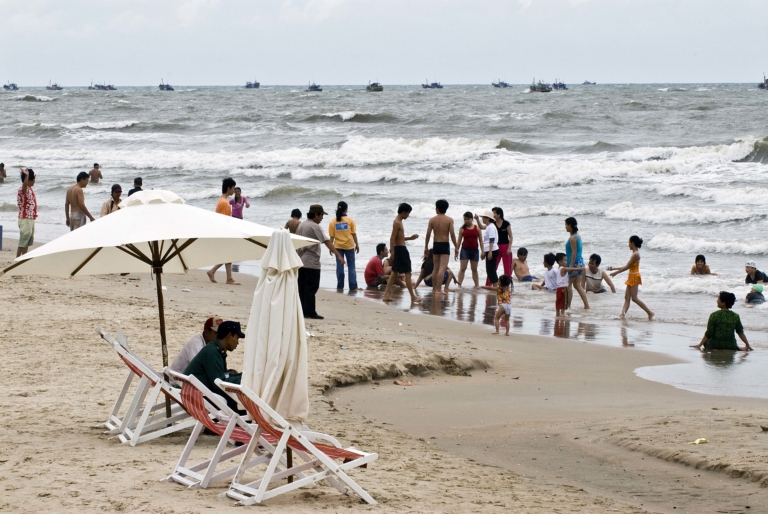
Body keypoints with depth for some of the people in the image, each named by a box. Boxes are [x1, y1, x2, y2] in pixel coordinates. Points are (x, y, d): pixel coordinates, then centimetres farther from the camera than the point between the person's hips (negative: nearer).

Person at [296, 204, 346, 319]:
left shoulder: (301, 225, 12)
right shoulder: (315, 227, -13)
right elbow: (327, 242, -21)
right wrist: (338, 255, -26)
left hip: (301, 261, 8)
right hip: (312, 263, -8)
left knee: (302, 287, 10)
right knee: (311, 288, -5)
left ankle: (302, 311, 13)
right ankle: (310, 312, -5)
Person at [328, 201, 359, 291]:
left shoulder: (333, 222, -2)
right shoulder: (350, 220, -6)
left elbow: (332, 236, -1)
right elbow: (354, 234, -4)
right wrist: (357, 245, 6)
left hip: (338, 246, 1)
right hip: (349, 246, -1)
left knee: (339, 266, 7)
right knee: (351, 266, 6)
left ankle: (340, 286, 7)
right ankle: (353, 286, 3)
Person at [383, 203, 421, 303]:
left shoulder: (398, 222, 15)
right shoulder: (397, 223, -15)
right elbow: (392, 238, -20)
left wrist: (410, 238, 16)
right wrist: (392, 252, -23)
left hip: (399, 249, 10)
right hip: (400, 249, -10)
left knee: (395, 272, 11)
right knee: (407, 273, -6)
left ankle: (387, 294, 10)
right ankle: (413, 297, -3)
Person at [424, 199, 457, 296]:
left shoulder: (432, 220, 0)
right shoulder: (449, 220, -6)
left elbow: (428, 234, -1)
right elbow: (452, 234, -10)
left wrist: (426, 247, 8)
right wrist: (456, 247, 0)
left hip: (436, 245, 3)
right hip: (445, 245, -3)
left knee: (436, 268, 16)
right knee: (442, 268, -6)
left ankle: (434, 289, 23)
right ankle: (438, 289, -15)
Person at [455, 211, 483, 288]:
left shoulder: (477, 228, 4)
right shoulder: (462, 229, 1)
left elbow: (480, 240, 6)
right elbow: (459, 241, 2)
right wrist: (456, 251, -2)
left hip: (474, 250, 2)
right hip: (465, 249, -2)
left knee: (474, 269, 11)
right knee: (463, 268, -8)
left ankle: (477, 285, 19)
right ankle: (459, 284, -12)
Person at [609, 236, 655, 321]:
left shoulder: (635, 254, -17)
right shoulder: (635, 254, 14)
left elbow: (627, 267, -18)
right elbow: (627, 266, 18)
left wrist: (616, 272, -13)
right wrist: (614, 268, 20)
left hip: (635, 277, -10)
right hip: (631, 277, 10)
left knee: (634, 298, -9)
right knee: (627, 297, 2)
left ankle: (650, 313, -5)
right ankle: (623, 314, -6)